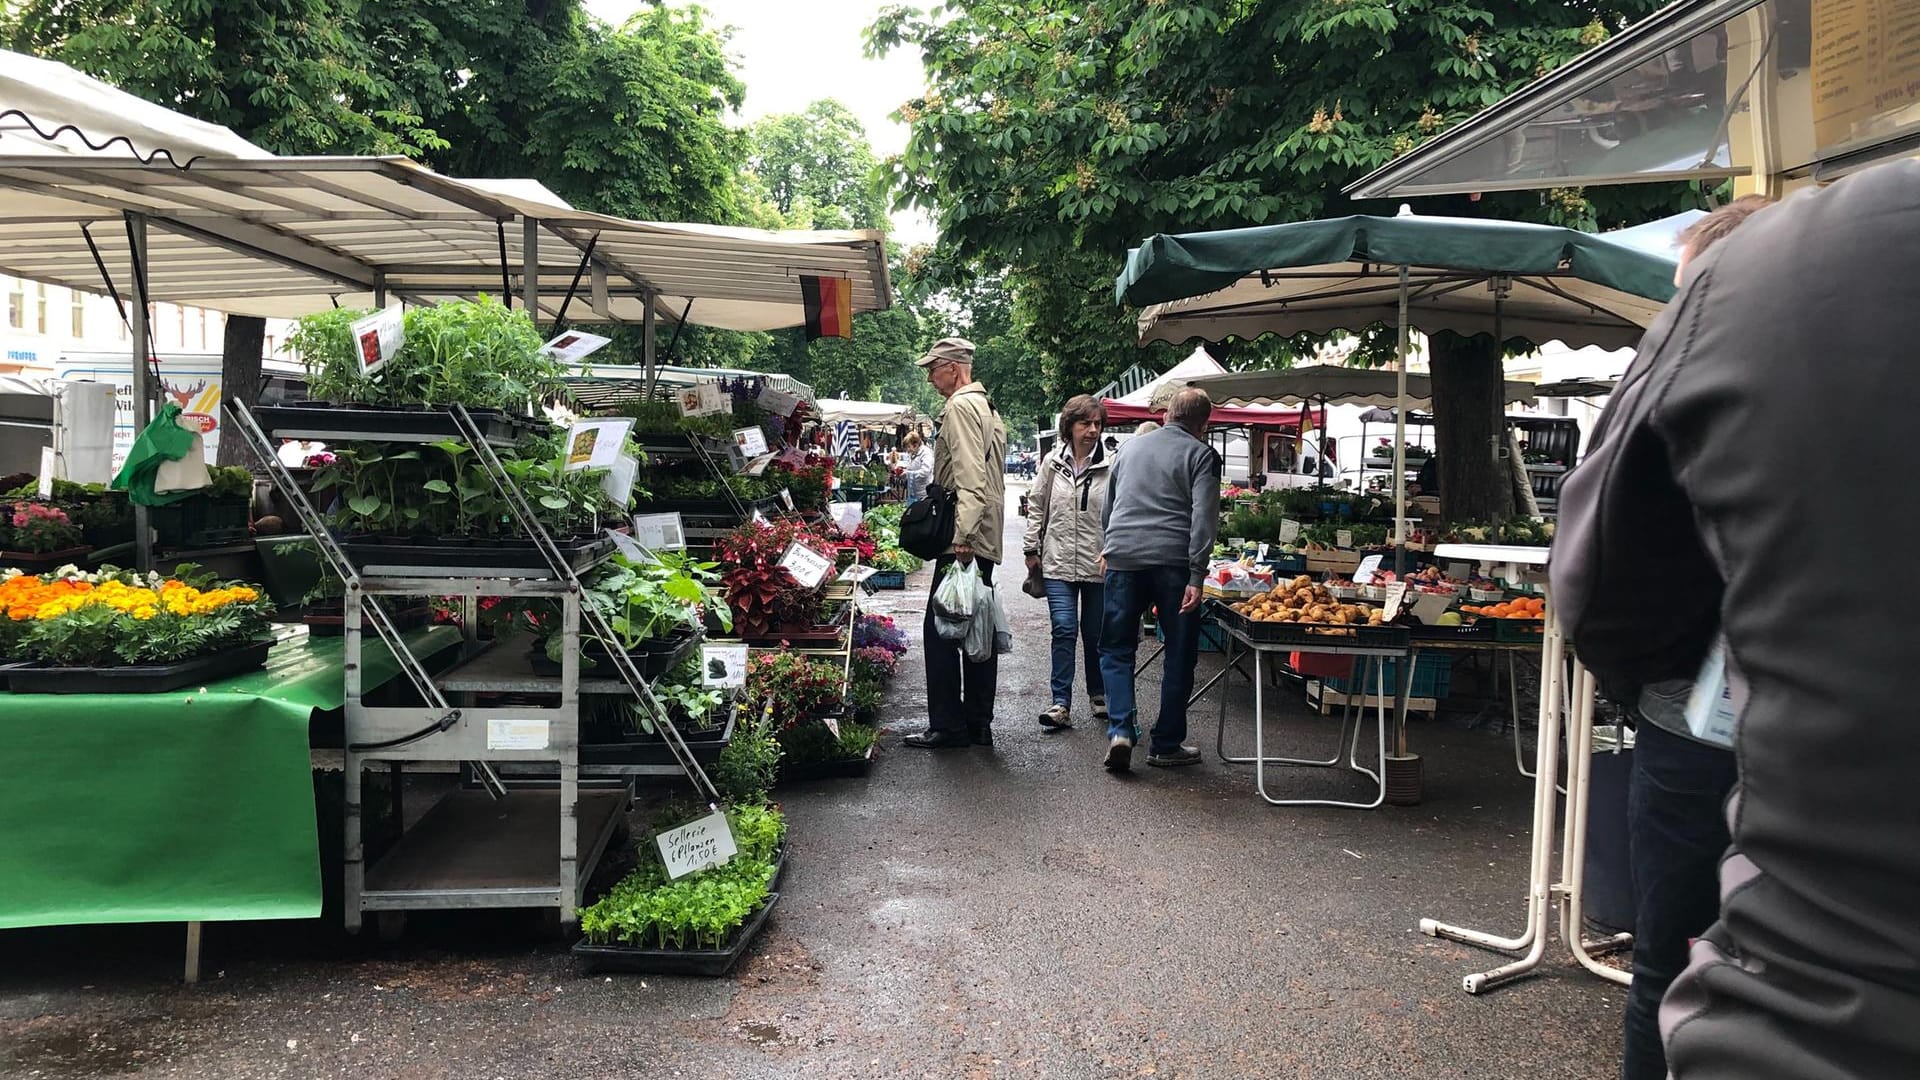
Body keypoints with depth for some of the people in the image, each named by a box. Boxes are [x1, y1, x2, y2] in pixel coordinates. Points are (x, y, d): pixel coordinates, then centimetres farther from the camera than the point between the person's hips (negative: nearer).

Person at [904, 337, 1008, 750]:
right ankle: (978, 723, 17)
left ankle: (947, 726, -2)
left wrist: (962, 536, -27)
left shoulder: (960, 407, -11)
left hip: (962, 539, -10)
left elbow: (970, 478, -22)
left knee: (940, 630, -5)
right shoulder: (988, 406, 21)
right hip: (986, 539, 10)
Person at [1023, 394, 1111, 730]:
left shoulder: (1110, 465, -6)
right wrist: (1032, 549, 9)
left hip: (1098, 564, -1)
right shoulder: (1053, 462, 3)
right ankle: (1061, 703, -2)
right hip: (1059, 563, 1)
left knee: (1095, 634, 11)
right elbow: (1036, 506, 10)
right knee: (1064, 629, -6)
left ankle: (1099, 695, 31)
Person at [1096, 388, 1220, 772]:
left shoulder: (1130, 448, 18)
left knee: (1116, 650, 12)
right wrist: (1196, 577, -12)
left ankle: (1120, 731, -5)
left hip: (1123, 558, 3)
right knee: (1179, 655, 9)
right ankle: (1166, 744, 14)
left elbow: (1109, 505, 26)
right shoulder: (1201, 454, 2)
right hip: (1174, 562, -3)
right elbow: (1204, 518, -9)